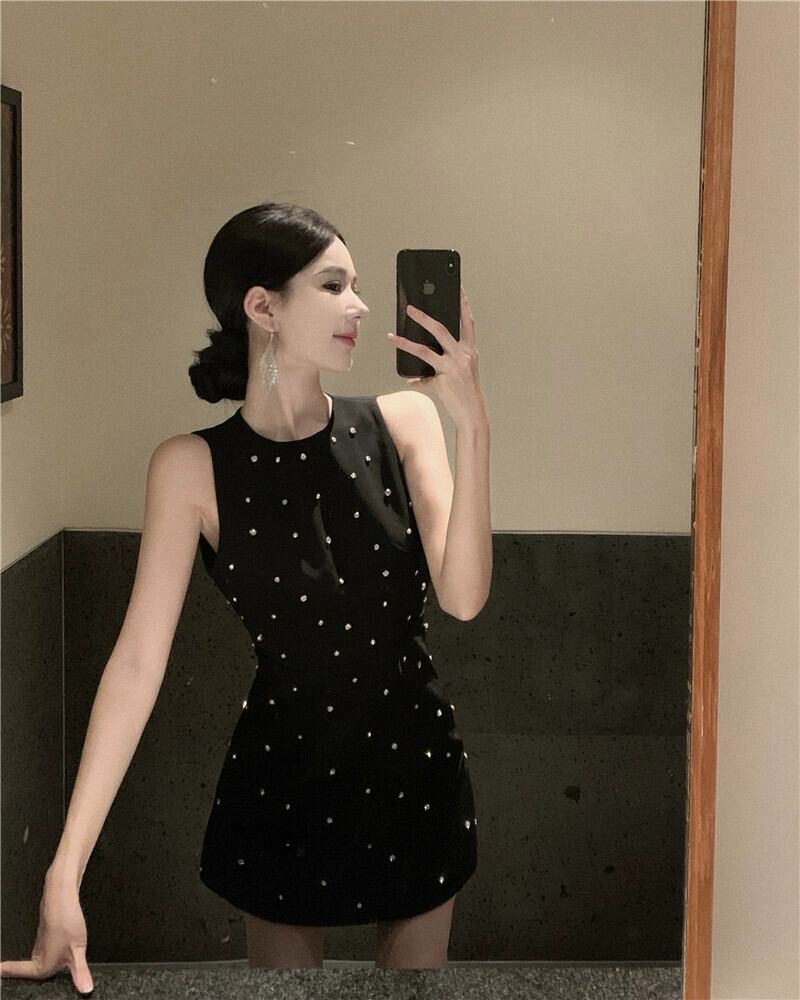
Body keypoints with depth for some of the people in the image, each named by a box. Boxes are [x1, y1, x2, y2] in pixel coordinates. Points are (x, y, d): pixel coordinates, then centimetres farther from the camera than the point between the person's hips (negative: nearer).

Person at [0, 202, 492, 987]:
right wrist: (65, 871, -21)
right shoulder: (194, 467, -14)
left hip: (415, 768, 2)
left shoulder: (401, 422, -8)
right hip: (284, 780, -2)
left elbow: (463, 596, -16)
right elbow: (138, 661, -17)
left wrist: (472, 428, -27)